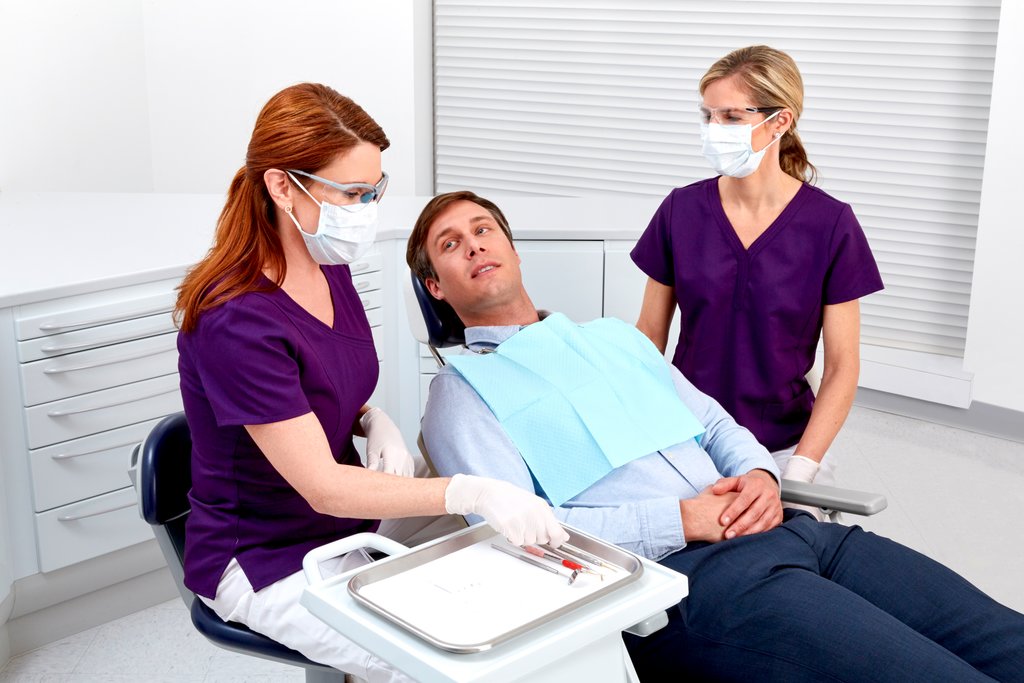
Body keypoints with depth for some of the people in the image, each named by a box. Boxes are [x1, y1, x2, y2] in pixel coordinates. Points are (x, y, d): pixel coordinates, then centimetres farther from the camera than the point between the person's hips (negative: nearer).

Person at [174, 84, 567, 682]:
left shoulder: (329, 267, -3)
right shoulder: (236, 323, -29)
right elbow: (322, 486, -29)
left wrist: (376, 423, -8)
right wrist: (475, 492, -36)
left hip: (351, 517, 8)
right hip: (267, 560, -8)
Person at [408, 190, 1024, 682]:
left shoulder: (614, 336, 27)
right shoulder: (461, 390, 6)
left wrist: (761, 475, 2)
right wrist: (685, 519, -12)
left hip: (785, 531, 7)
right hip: (682, 573, -7)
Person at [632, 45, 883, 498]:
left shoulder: (830, 224, -8)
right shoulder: (681, 210, -2)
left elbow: (842, 366, -5)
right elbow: (650, 334, 5)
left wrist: (798, 471, -14)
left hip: (783, 444, -1)